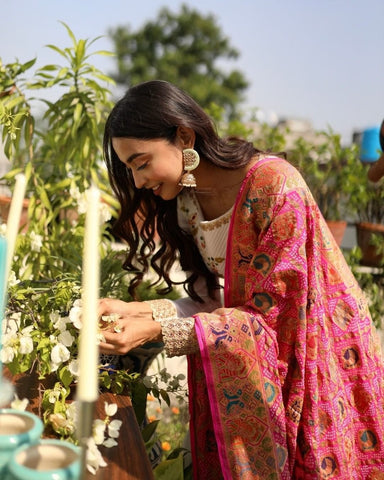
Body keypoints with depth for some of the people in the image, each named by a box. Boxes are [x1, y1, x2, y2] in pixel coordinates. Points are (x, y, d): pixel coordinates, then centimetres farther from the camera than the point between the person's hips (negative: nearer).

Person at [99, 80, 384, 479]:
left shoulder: (274, 185, -25)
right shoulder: (185, 199, -3)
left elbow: (269, 316, -24)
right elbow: (213, 300, -4)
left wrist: (157, 331, -29)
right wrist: (134, 311, -18)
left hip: (316, 366, -6)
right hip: (245, 374, 6)